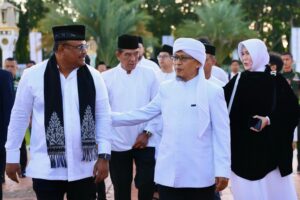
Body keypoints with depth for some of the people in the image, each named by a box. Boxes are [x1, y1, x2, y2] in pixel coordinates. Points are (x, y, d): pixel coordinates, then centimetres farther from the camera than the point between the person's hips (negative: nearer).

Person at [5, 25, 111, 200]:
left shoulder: (93, 76, 0)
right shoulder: (33, 75, -5)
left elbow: (103, 117, 3)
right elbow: (19, 116, 2)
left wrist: (104, 156, -3)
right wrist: (12, 156, 4)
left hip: (84, 167, 2)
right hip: (46, 168, -2)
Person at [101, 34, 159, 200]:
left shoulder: (149, 74, 2)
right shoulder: (107, 77, 0)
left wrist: (147, 133, -6)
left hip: (145, 141, 0)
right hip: (118, 142, 0)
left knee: (147, 185, -1)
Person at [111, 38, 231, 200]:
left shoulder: (212, 91, -4)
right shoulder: (166, 89, 8)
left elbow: (221, 133, -4)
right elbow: (143, 114, 13)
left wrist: (222, 170, -7)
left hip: (200, 174, -3)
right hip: (169, 173, 3)